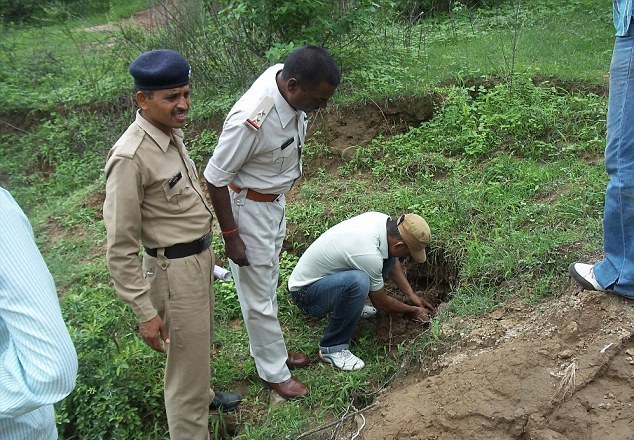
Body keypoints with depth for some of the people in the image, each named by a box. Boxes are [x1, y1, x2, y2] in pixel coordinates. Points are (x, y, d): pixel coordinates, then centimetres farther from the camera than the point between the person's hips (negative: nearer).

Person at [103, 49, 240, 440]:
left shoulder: (171, 133, -1)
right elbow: (120, 250, -23)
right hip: (176, 270, -9)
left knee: (200, 343, 30)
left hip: (201, 256, 9)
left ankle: (202, 396, 55)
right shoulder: (130, 158, -26)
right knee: (187, 358, 7)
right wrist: (146, 312, -20)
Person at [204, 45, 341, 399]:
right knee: (258, 295, 9)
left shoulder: (285, 76, -13)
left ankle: (271, 348, 44)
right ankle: (274, 371, 27)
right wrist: (231, 236, -17)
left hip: (275, 200, 8)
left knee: (268, 283, 24)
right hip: (249, 208, -8)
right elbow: (216, 178, -24)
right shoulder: (251, 119, -37)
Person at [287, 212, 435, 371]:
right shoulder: (369, 255, -33)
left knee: (389, 257, 0)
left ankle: (353, 307, 13)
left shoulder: (383, 220, -10)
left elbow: (393, 262, 12)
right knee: (358, 281, -38)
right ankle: (332, 347, -18)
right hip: (305, 294, -9)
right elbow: (380, 302, -14)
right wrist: (412, 311, 1)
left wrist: (411, 294, 10)